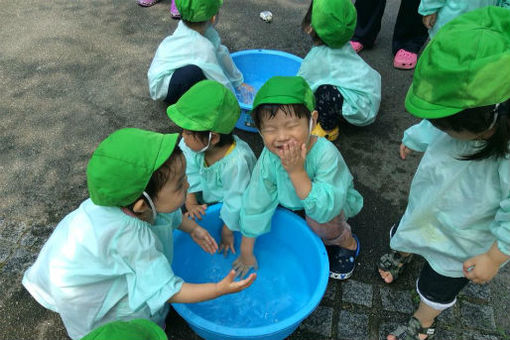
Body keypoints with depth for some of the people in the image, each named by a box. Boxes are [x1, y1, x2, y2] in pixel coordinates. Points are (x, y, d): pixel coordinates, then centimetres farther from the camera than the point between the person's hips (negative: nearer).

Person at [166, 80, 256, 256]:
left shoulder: (237, 161, -40)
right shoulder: (189, 145, -23)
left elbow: (236, 199, -28)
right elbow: (190, 175, -8)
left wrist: (227, 232, -17)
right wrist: (191, 204, -17)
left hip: (225, 203, -5)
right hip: (204, 199, 6)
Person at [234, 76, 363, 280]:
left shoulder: (326, 154, -39)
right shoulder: (269, 158, -26)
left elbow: (325, 210, -43)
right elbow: (255, 205, -15)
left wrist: (297, 172, -49)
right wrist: (246, 252, -7)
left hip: (338, 202, -5)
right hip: (296, 201, 5)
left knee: (319, 219, -33)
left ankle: (348, 242, 1)